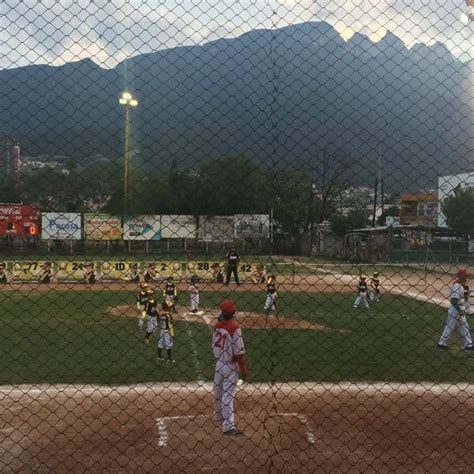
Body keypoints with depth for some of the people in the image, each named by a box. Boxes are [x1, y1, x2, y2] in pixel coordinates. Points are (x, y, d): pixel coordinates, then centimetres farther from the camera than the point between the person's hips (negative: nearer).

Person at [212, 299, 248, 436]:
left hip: (219, 363, 7)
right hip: (230, 366, -7)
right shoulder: (234, 328, -22)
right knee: (228, 395, -6)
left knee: (218, 391, 22)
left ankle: (219, 415, 43)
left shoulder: (217, 326, -1)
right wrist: (243, 368, -13)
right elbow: (239, 352, -21)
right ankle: (228, 426, -5)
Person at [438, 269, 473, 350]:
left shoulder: (460, 285, 8)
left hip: (459, 310, 10)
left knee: (464, 327, 13)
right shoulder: (457, 286, -22)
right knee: (450, 327, 2)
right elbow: (453, 300, -29)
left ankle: (468, 344, 21)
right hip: (455, 310, -10)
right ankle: (442, 343, 14)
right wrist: (460, 311, -26)